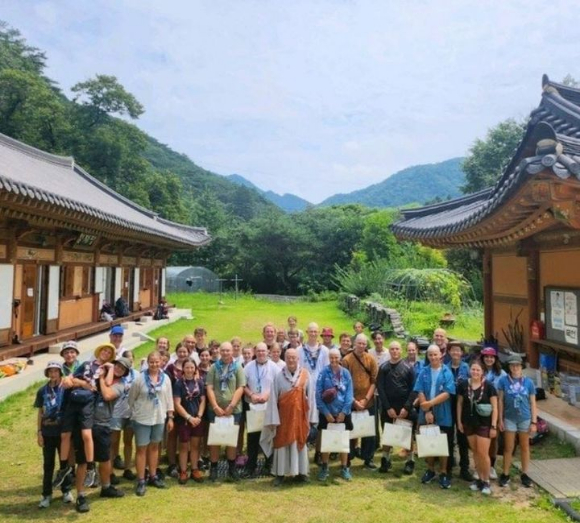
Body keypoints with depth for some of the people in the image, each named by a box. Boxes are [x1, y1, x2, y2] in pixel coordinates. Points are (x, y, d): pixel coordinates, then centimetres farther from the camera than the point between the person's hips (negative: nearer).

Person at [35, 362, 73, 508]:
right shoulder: (42, 391, 0)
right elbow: (40, 413, 5)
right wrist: (39, 432, 1)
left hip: (63, 431, -1)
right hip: (47, 432, 1)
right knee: (48, 464, 10)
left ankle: (66, 491, 24)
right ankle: (47, 494, 21)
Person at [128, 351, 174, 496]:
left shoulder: (165, 378, -2)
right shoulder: (140, 378, -11)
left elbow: (169, 399, 3)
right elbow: (131, 398, -3)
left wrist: (170, 417, 3)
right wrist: (133, 414, 2)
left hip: (159, 418, 3)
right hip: (142, 419, -3)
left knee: (154, 447, 15)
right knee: (141, 448, 3)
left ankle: (153, 476, 28)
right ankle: (141, 481, 12)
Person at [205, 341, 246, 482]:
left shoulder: (238, 368, 2)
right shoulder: (214, 367, 4)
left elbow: (240, 388, -4)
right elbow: (209, 388, -1)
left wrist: (231, 406, -12)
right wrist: (215, 406, -10)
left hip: (234, 409, 0)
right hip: (215, 409, 0)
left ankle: (232, 468, 22)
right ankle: (213, 468, 18)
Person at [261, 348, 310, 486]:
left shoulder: (305, 375, -5)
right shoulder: (279, 376, -7)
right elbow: (273, 399, -6)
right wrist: (273, 419, -10)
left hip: (300, 416, 1)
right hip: (284, 415, -1)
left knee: (300, 442, 10)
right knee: (282, 443, 4)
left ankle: (301, 472, 22)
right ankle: (280, 473, 14)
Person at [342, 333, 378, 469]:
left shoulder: (371, 359, 1)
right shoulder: (346, 360, -6)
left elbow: (374, 380, -1)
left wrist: (366, 399, -9)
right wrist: (354, 401, -11)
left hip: (369, 402, 2)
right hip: (352, 402, -2)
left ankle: (368, 459, 22)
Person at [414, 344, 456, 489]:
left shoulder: (447, 372, -6)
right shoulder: (423, 372, 1)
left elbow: (447, 394, -14)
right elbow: (420, 393, -4)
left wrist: (430, 403, -19)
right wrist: (427, 411, -12)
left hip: (443, 415, -2)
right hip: (426, 414, 2)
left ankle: (443, 473, 20)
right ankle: (430, 470, 28)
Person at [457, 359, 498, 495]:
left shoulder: (488, 386, -10)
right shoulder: (463, 385, -2)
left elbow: (495, 407, -6)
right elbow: (460, 403, 7)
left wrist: (494, 426, -9)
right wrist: (459, 421, 5)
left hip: (484, 424, -3)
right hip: (469, 423, 3)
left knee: (483, 453, -3)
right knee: (475, 452, 12)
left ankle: (486, 481, 15)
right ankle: (480, 478, 26)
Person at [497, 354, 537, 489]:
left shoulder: (528, 382, -4)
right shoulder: (503, 380, -8)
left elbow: (533, 403, 2)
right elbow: (500, 401, -3)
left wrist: (534, 422, -1)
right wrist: (500, 420, -3)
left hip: (525, 419, 1)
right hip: (509, 419, -1)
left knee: (525, 447, 14)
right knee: (508, 448, 7)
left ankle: (524, 474, 27)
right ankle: (505, 475, 19)